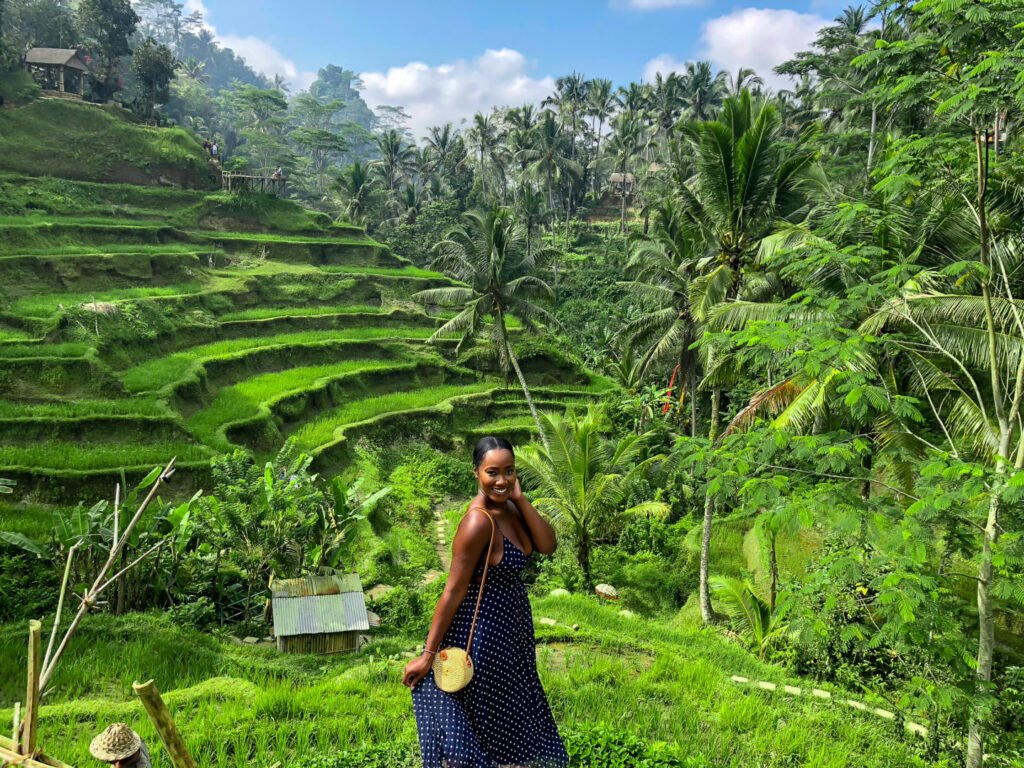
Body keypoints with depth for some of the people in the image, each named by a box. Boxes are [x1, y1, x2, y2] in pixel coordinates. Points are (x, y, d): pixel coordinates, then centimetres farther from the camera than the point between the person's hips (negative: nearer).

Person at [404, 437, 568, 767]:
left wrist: (519, 497, -17)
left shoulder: (509, 506, -2)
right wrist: (428, 654, -20)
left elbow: (547, 545, -11)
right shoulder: (479, 521, -27)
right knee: (475, 715, 9)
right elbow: (454, 590, -24)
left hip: (510, 629, 9)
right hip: (482, 631, -9)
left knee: (509, 717, 25)